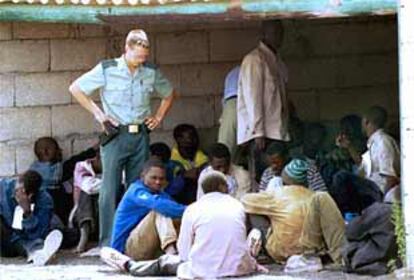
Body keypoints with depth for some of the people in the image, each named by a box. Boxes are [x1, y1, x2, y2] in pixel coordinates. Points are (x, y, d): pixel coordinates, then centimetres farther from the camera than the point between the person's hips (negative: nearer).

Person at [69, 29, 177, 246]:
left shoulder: (151, 73, 6)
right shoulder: (107, 70, -4)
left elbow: (169, 94, 24)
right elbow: (76, 89, 3)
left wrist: (158, 117, 12)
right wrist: (97, 113, -1)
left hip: (141, 136, 3)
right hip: (115, 135, -3)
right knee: (110, 190, -7)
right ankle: (108, 244, -4)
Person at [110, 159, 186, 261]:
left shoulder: (160, 194, 13)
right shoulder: (136, 191, -14)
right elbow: (157, 203, -33)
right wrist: (186, 211, -41)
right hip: (128, 248, -8)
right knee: (160, 211, -25)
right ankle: (171, 251, -44)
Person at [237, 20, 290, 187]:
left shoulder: (277, 60, 19)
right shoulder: (254, 60, -7)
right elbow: (253, 98, -13)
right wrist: (258, 132, -18)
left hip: (277, 131, 8)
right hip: (262, 132, -8)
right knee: (260, 179, -10)